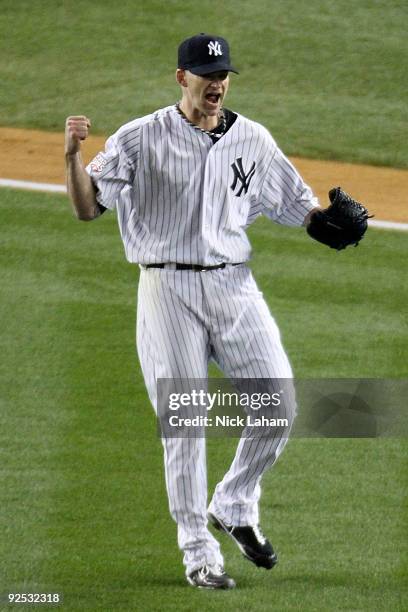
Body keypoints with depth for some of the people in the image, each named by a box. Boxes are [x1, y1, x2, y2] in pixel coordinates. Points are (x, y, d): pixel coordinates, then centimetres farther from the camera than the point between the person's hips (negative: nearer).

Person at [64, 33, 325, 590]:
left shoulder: (253, 140, 8)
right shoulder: (141, 139, -1)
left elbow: (296, 205, 15)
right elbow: (88, 207, -5)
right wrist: (73, 155, -22)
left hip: (233, 286, 3)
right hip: (168, 288, -3)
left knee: (280, 404, -4)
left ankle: (233, 505, 20)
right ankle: (199, 552, 6)